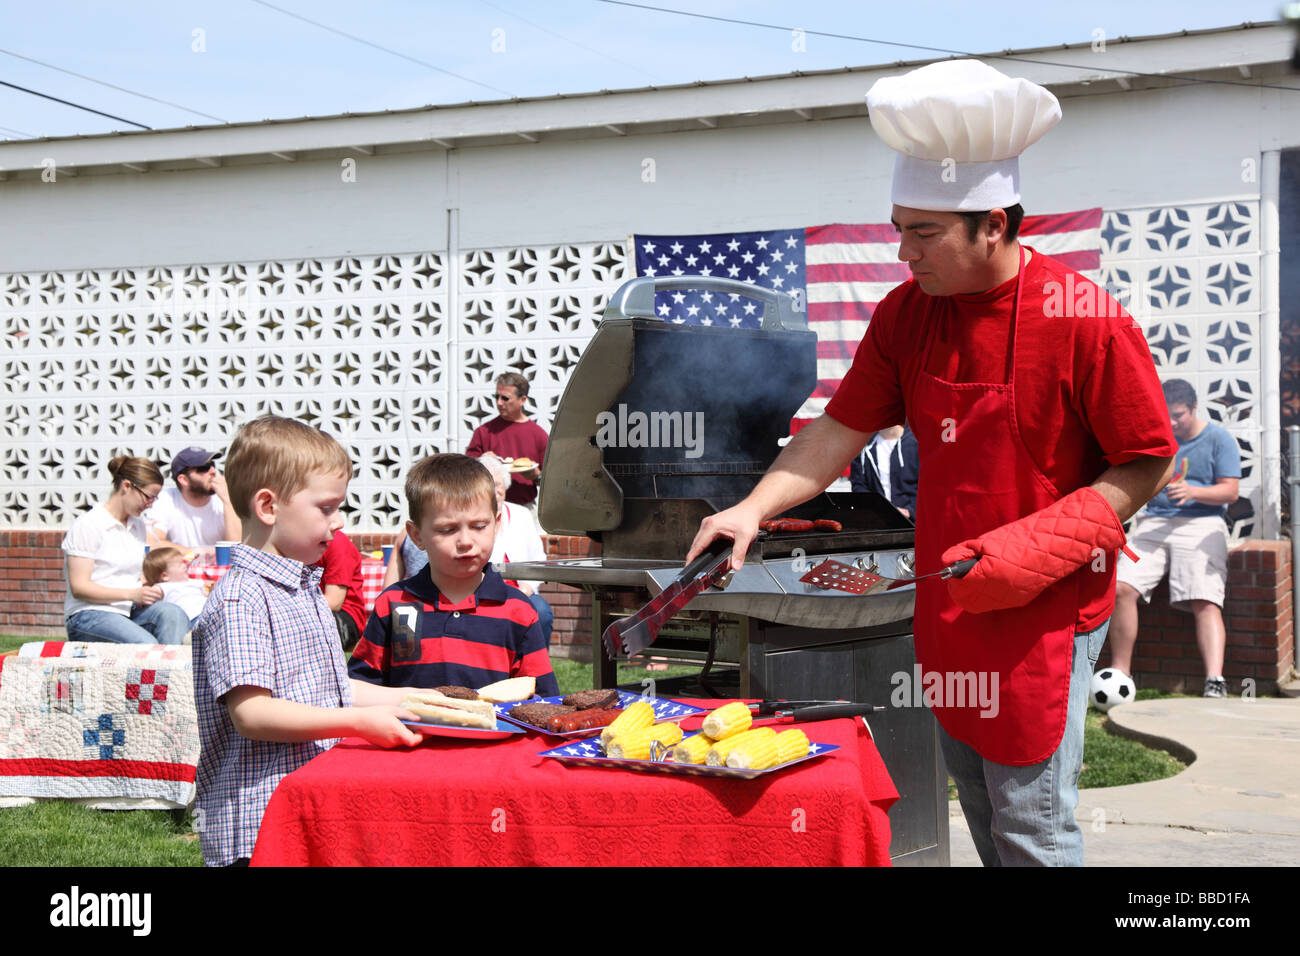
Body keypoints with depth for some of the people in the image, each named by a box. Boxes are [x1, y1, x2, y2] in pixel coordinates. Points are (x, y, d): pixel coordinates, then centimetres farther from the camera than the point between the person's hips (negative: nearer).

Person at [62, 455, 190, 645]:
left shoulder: (138, 526, 19)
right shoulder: (87, 525, -5)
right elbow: (78, 588, -11)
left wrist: (148, 590, 3)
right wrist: (132, 594, -18)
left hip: (130, 610, 7)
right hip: (88, 614, -7)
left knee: (174, 614, -28)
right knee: (146, 645, -36)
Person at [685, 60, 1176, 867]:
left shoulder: (1085, 320, -18)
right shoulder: (905, 316, 0)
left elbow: (1147, 463, -12)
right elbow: (842, 429, 3)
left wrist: (1042, 547, -21)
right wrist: (753, 508, -9)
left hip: (1047, 608, -6)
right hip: (949, 602, 6)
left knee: (1032, 820, -3)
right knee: (977, 805, 17)